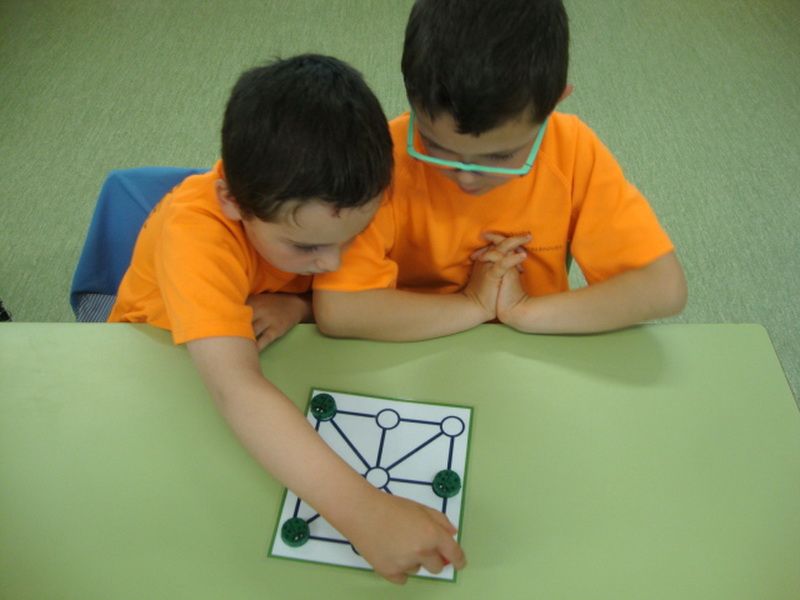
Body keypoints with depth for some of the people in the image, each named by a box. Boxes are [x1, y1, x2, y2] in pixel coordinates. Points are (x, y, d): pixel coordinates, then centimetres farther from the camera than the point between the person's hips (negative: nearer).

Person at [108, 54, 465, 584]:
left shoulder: (324, 204, -25)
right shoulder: (195, 233, -41)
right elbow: (235, 390, -53)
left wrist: (297, 305, -31)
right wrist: (360, 510, -62)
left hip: (265, 347, 5)